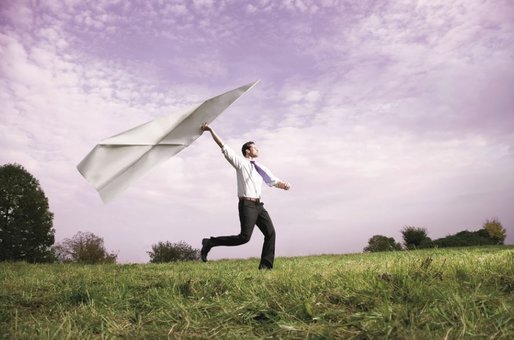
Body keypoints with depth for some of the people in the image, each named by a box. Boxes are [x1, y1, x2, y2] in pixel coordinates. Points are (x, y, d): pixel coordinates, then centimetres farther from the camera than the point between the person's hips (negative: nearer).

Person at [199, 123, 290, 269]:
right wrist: (211, 131, -9)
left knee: (270, 232, 1)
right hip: (247, 205, -7)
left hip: (258, 205, 7)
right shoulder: (240, 162, 1)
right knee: (244, 237, -13)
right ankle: (210, 243, 0)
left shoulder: (261, 168, 19)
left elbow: (274, 181, 16)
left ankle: (265, 266, 9)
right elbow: (223, 146, -3)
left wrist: (284, 185, -7)